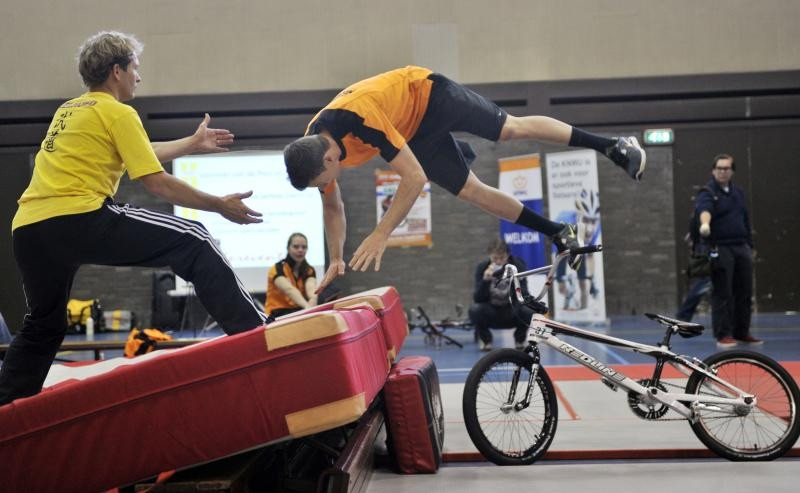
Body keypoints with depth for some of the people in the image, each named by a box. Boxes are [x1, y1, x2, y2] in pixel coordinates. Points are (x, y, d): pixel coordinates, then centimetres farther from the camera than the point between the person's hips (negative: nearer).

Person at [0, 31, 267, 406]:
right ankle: (255, 333, -15)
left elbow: (138, 154, 34)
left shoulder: (68, 110, 26)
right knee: (193, 242, -6)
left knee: (42, 326, 26)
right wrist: (220, 206, 3)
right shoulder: (117, 113, 1)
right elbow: (155, 182, -4)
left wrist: (193, 144, 42)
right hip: (80, 219, -8)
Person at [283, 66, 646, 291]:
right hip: (415, 132, 6)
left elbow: (414, 177, -42)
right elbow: (333, 206, -3)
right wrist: (336, 260, -11)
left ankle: (611, 145, 18)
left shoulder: (360, 115, -44)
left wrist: (380, 234, -44)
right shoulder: (312, 151, -21)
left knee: (513, 128, -1)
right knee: (471, 191, 3)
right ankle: (559, 234, 16)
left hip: (428, 94, -6)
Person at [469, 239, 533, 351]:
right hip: (491, 314, 0)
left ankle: (519, 339, 2)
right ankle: (485, 340, -1)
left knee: (528, 311, -31)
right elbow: (477, 299, -19)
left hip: (511, 313, 0)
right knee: (475, 310, -31)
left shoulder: (517, 265, -13)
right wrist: (485, 280, -35)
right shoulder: (482, 267, -12)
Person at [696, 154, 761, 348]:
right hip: (721, 249, -7)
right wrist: (705, 223, -51)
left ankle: (742, 332, 20)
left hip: (742, 248, 7)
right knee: (722, 294, -6)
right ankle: (723, 335, 1)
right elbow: (704, 208, -29)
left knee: (744, 293, 10)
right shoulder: (708, 192, -6)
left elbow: (746, 220, 21)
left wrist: (750, 246, 17)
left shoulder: (738, 193, 17)